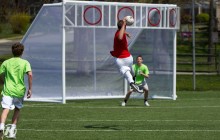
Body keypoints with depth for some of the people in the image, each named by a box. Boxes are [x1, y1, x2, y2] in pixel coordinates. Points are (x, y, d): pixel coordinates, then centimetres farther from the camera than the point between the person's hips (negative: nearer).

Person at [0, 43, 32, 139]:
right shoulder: (25, 63, 1)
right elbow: (30, 74, -13)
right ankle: (12, 131, 17)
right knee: (17, 109, 21)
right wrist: (30, 89, -7)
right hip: (19, 90, 1)